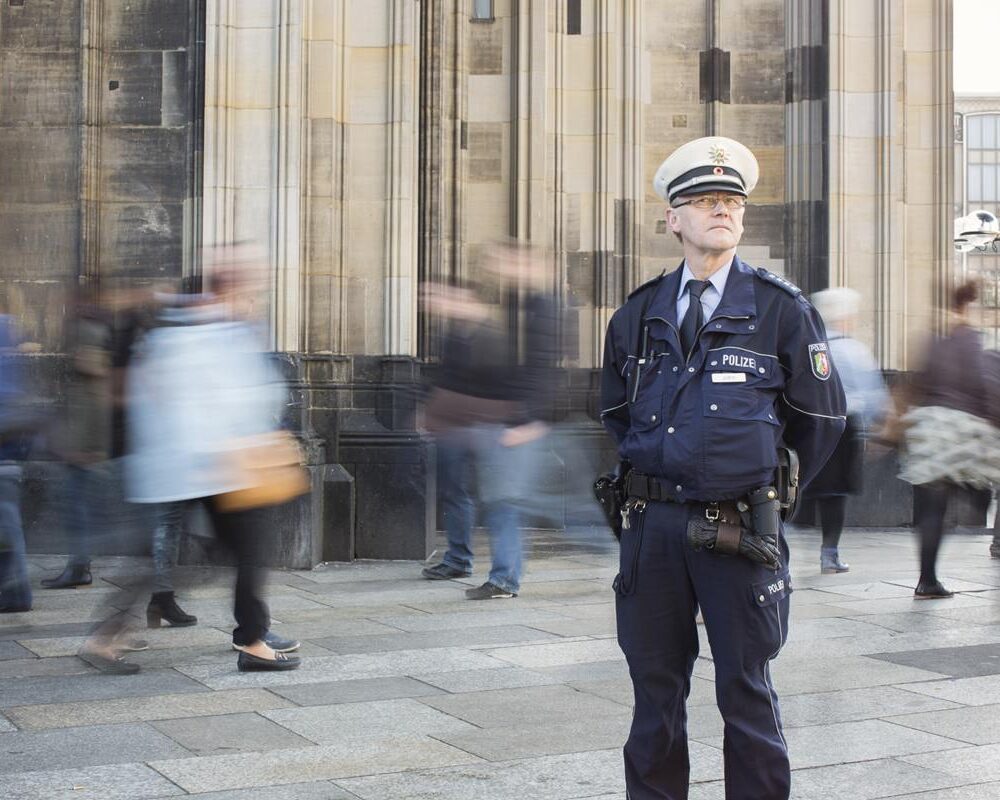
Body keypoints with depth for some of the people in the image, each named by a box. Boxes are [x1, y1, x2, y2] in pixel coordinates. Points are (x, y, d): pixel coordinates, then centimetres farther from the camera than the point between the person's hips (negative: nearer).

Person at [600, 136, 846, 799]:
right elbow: (616, 411, 22)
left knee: (746, 691, 6)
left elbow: (823, 417, 6)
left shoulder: (782, 309, -1)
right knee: (656, 688, 10)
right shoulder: (638, 314, 8)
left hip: (740, 531, -3)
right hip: (652, 525, 3)